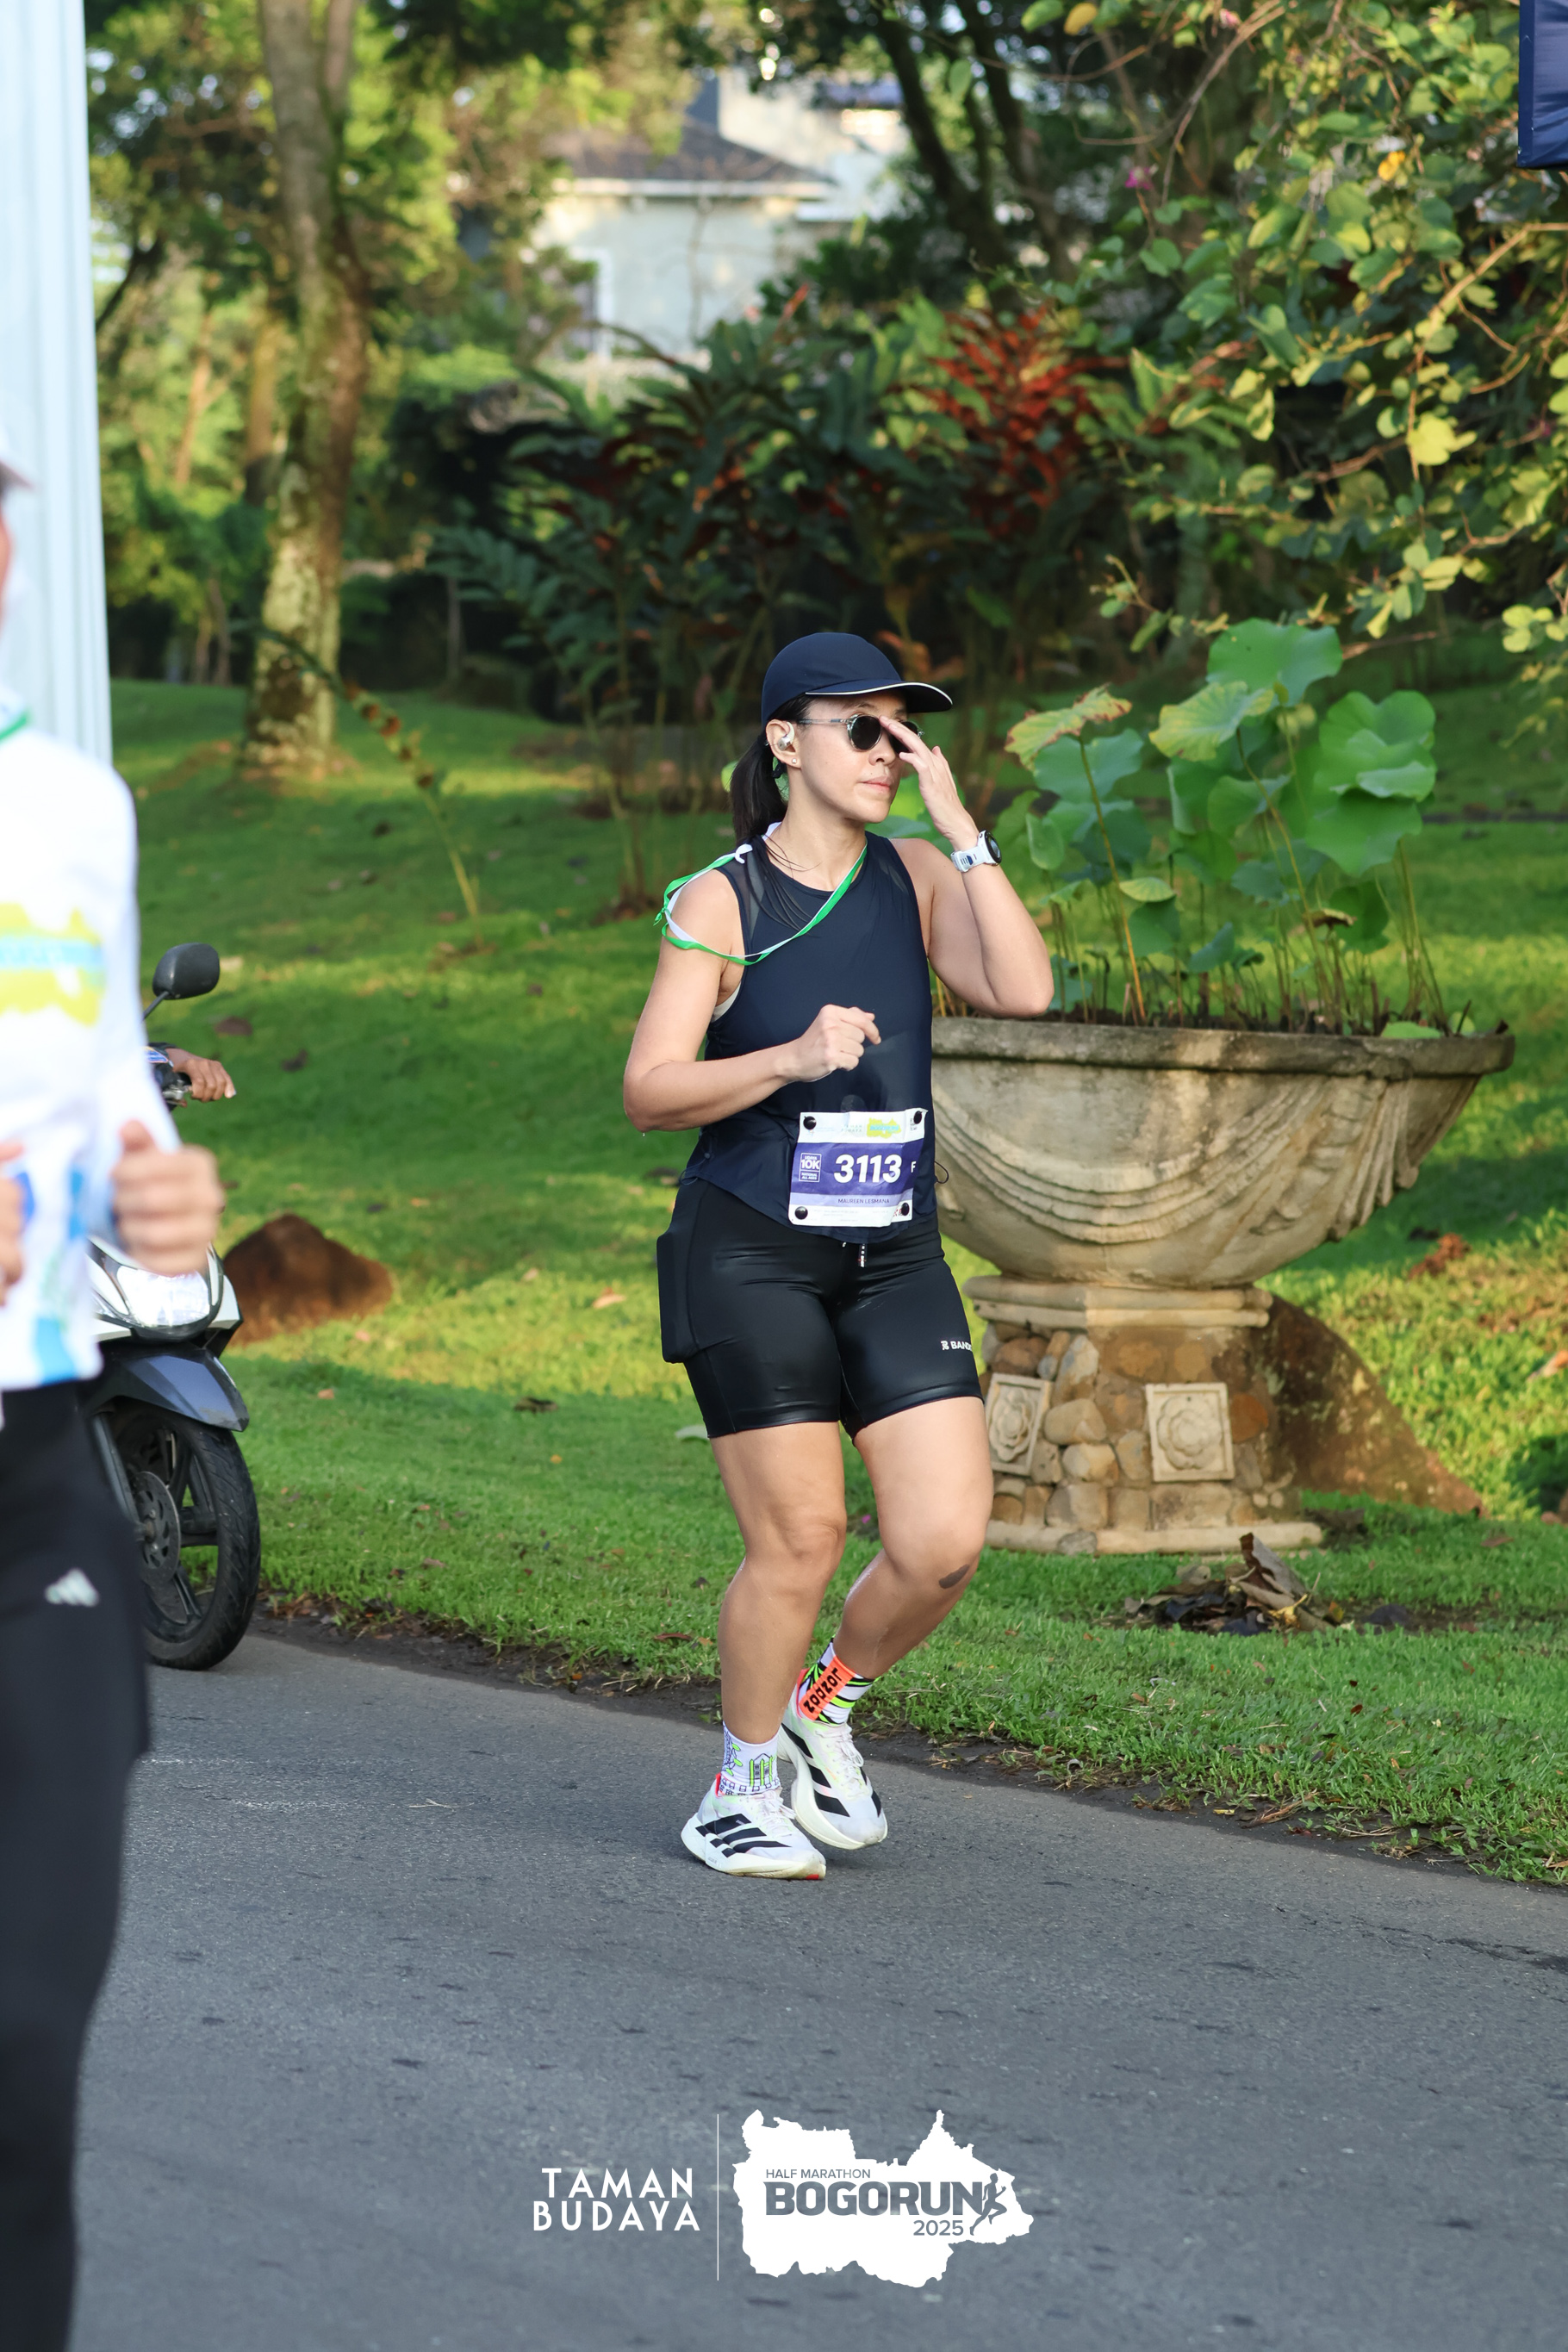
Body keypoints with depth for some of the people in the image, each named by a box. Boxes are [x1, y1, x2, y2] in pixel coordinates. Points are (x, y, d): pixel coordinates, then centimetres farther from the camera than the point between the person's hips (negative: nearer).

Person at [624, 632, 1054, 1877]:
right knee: (799, 1534, -6)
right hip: (751, 1251, -4)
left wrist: (959, 825, -11)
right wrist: (792, 1058, -23)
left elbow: (1024, 989, -10)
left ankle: (824, 1705, 22)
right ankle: (741, 1789, 15)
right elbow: (651, 1089, -8)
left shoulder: (914, 877, 7)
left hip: (894, 1258, 4)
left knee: (945, 1540, -7)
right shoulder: (719, 900, -4)